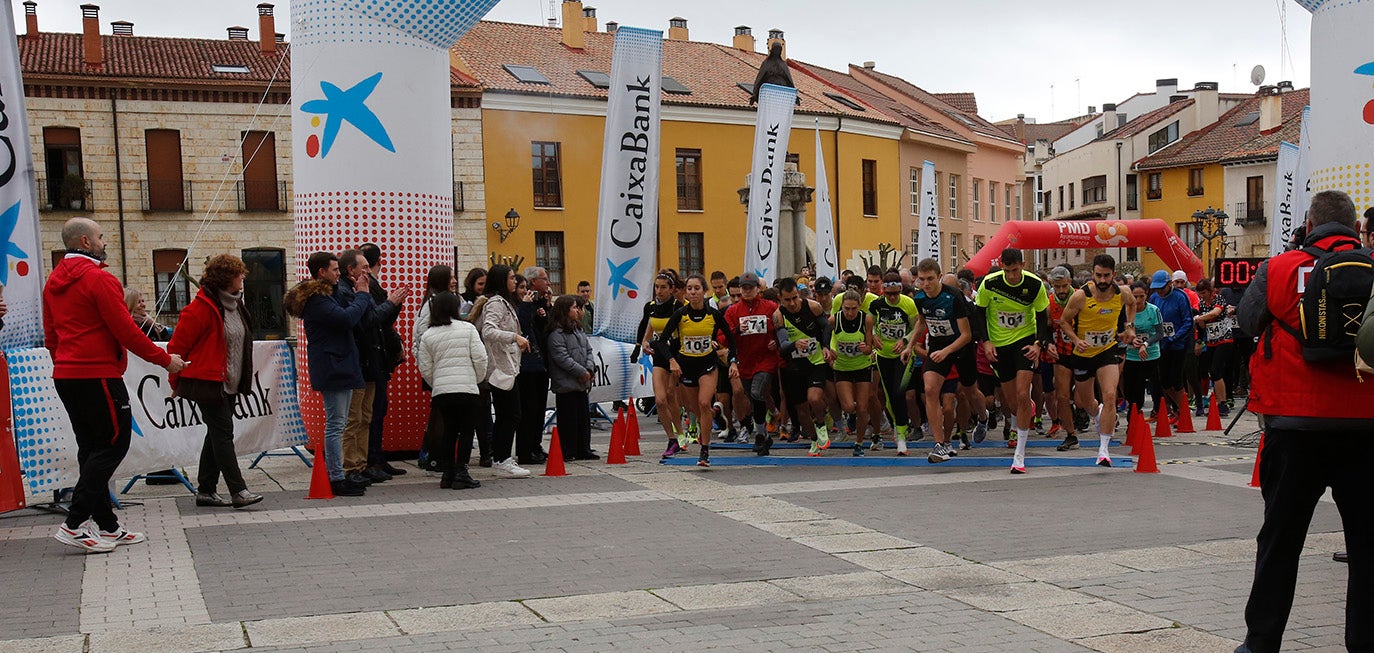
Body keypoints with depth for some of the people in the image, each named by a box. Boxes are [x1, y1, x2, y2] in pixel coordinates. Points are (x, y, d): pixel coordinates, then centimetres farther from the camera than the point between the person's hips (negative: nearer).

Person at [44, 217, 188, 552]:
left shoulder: (54, 282, 15)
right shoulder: (99, 279, -13)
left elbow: (50, 335, 19)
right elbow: (125, 331, -15)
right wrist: (165, 360, -7)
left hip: (65, 375, 9)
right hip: (98, 375, -9)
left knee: (92, 449, 12)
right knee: (113, 444, -4)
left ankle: (106, 526, 15)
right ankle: (74, 525, -9)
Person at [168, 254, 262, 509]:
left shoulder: (234, 304, 13)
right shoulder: (202, 307, -15)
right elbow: (178, 345, -12)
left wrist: (243, 379, 22)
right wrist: (177, 381, -3)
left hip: (229, 383, 9)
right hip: (208, 383, -9)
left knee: (217, 435, 11)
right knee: (223, 433, -9)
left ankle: (205, 490, 18)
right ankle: (238, 491, -10)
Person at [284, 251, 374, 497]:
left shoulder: (332, 293, 18)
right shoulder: (316, 299, -14)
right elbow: (347, 318, -25)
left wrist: (360, 293, -3)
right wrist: (362, 294, -11)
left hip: (341, 367, 11)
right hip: (332, 368, -11)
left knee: (338, 424, 13)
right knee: (335, 424, -8)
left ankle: (337, 475, 20)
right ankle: (336, 479, -6)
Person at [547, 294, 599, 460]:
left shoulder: (579, 330, 16)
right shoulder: (556, 334, -13)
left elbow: (588, 350, 16)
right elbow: (562, 358, -19)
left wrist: (589, 369, -2)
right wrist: (582, 372, -16)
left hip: (581, 384, 9)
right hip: (566, 384, -9)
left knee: (584, 416, 12)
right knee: (568, 419, -4)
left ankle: (583, 450, 20)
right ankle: (567, 452, 3)